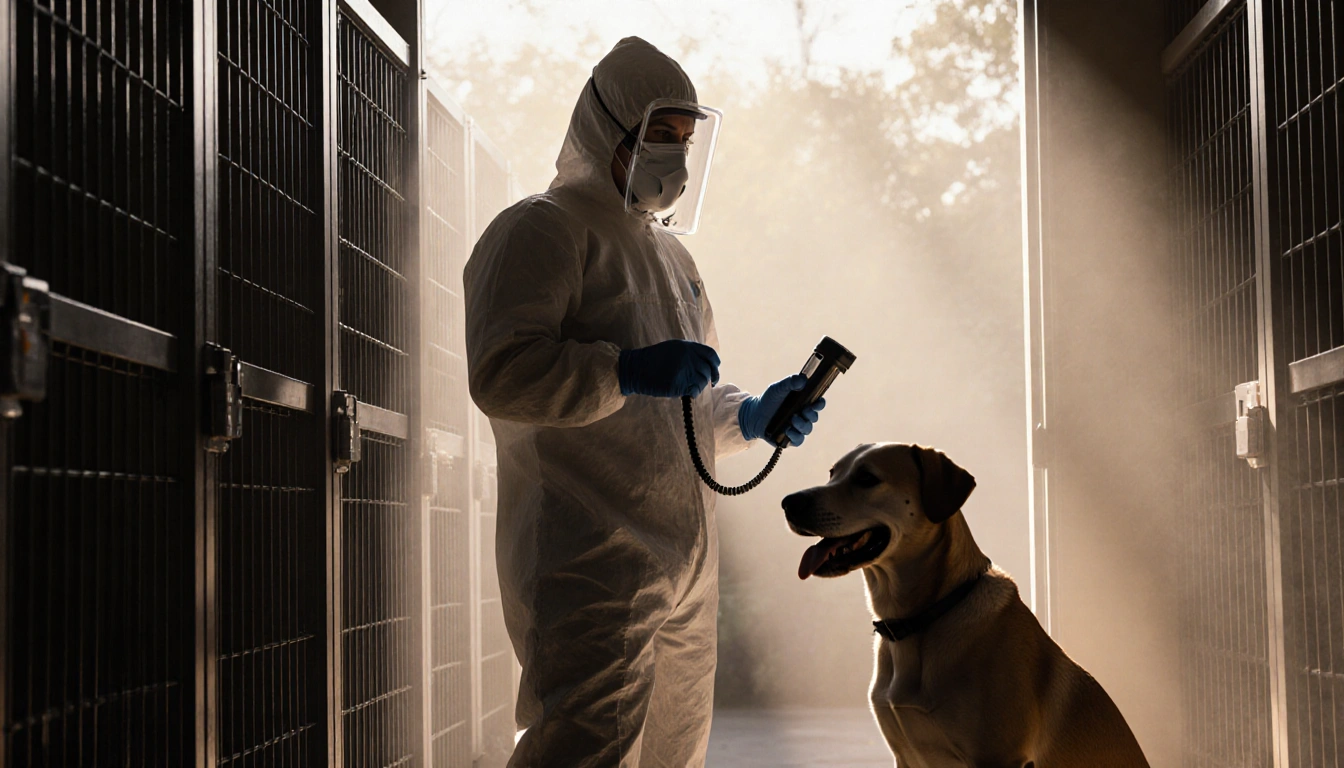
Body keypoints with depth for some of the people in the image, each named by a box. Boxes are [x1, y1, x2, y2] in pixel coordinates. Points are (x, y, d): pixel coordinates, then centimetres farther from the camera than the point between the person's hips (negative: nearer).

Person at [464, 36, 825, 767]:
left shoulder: (670, 254, 25)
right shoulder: (540, 230, -4)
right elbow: (501, 373, -17)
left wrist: (751, 414, 11)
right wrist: (629, 371, -26)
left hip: (682, 563, 9)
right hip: (591, 562, -9)